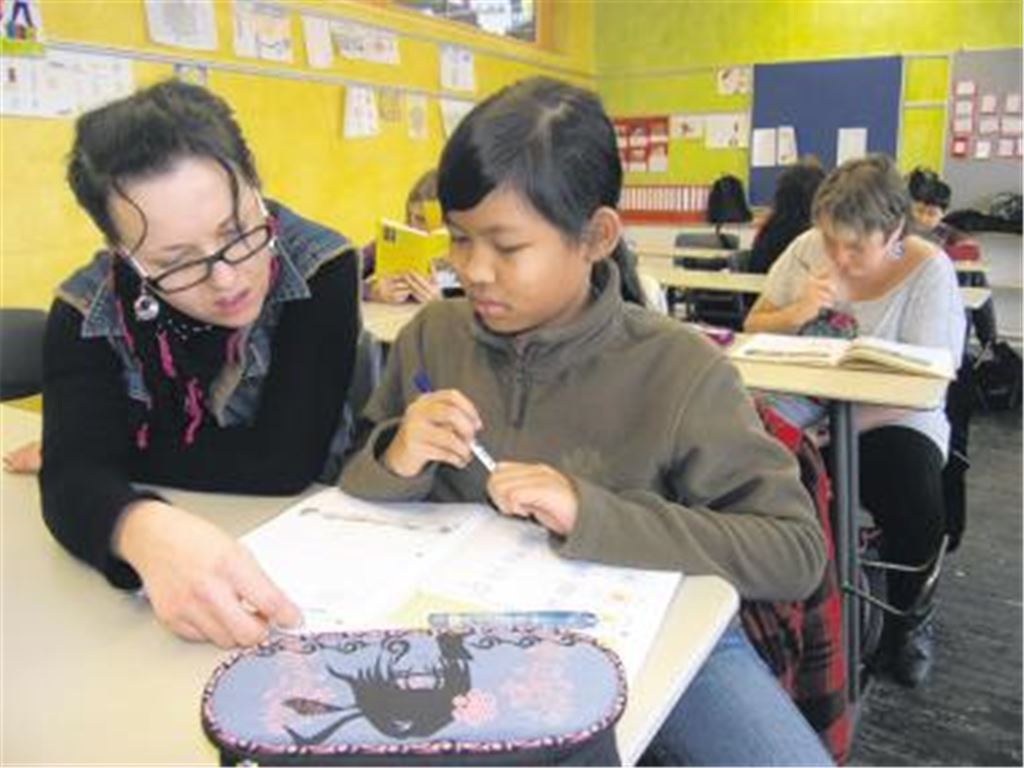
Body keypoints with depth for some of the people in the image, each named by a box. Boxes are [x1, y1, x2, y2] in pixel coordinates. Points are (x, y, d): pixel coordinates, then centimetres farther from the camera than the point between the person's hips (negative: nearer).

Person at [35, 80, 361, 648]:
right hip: (155, 551, 2)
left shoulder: (319, 271, -17)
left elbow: (286, 463, -21)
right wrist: (145, 528, -41)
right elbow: (73, 476, -20)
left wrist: (139, 455, -13)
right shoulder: (88, 312, -9)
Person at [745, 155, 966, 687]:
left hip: (892, 421, -2)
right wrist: (796, 314, -19)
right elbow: (753, 329, 4)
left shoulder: (929, 270, -11)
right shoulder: (808, 249, -2)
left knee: (917, 510, -28)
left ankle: (908, 613, 9)